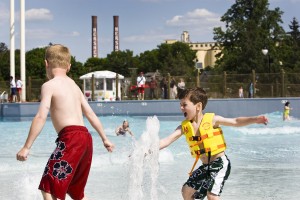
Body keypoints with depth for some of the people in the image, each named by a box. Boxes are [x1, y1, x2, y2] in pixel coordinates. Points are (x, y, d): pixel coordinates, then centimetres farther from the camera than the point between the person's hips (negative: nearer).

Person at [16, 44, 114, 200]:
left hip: (70, 138, -8)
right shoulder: (74, 85, 21)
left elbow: (41, 117, -12)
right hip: (85, 137, 8)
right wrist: (104, 139, 34)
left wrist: (26, 147, -13)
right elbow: (90, 114, 24)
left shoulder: (49, 85, -2)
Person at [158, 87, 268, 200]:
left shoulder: (211, 120, -9)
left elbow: (235, 122, -4)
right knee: (187, 190, 12)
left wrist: (255, 119, -16)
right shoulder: (184, 127, 1)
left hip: (220, 163, -6)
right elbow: (167, 141, -4)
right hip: (205, 166, 6)